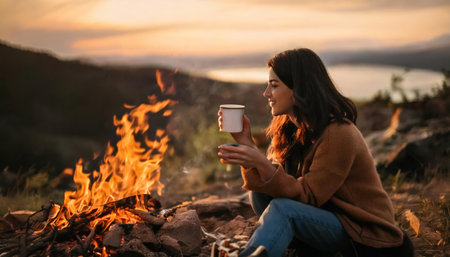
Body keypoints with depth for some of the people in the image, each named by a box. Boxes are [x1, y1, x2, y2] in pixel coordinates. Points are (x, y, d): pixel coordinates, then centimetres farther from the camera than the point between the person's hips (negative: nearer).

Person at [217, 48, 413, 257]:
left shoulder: (338, 134, -23)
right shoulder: (288, 129, 2)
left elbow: (307, 196, -22)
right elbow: (265, 183, -3)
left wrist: (261, 163, -33)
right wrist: (246, 142, -15)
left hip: (361, 231, -8)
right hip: (323, 214, 8)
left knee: (283, 209, -30)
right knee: (259, 193, -11)